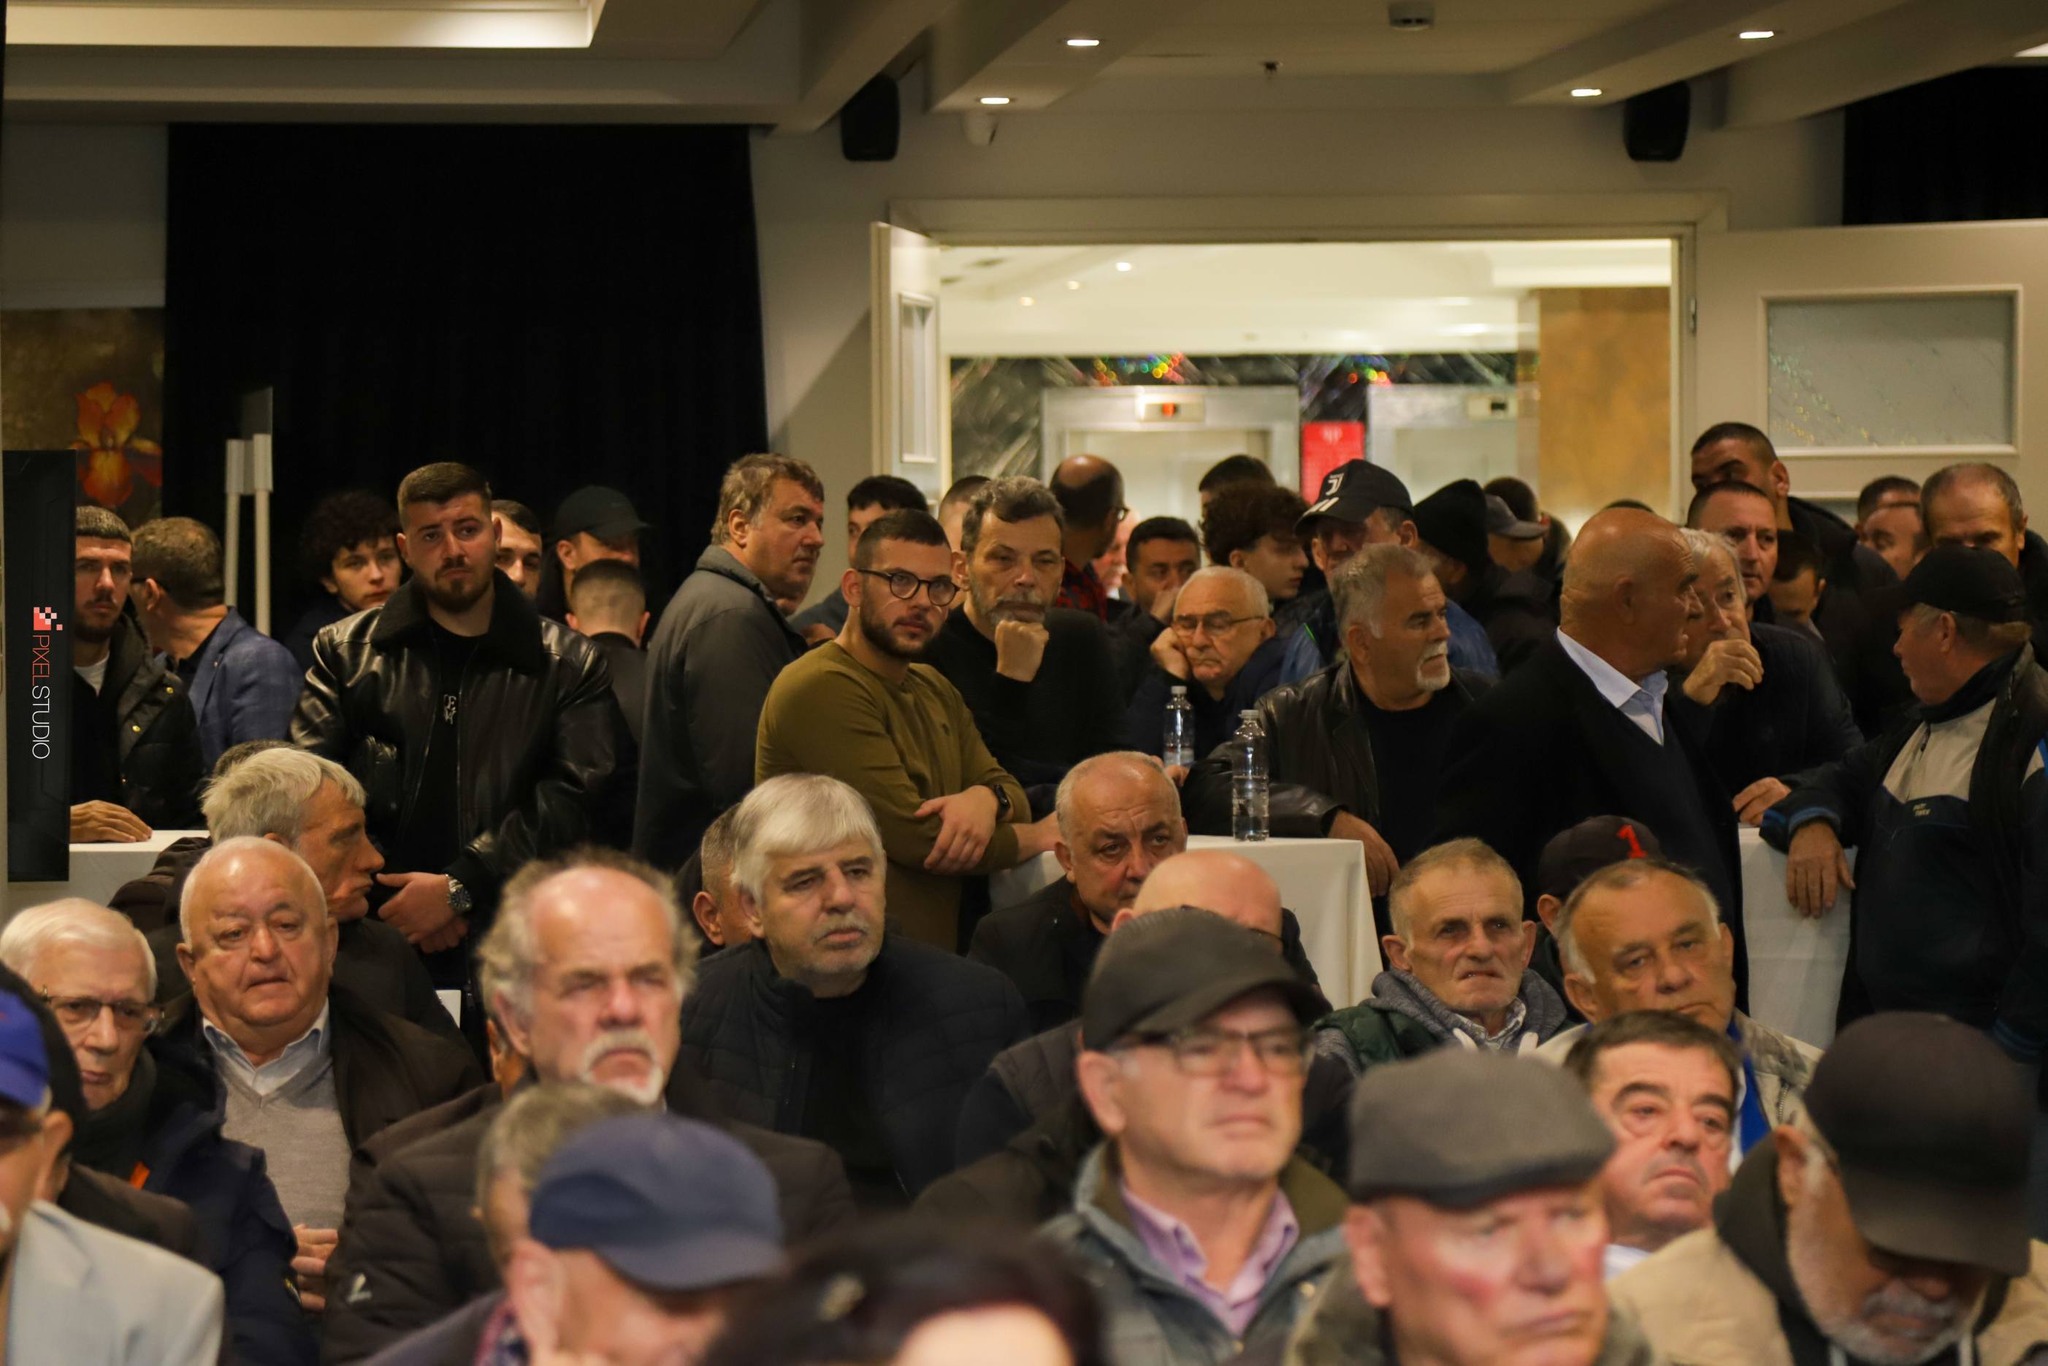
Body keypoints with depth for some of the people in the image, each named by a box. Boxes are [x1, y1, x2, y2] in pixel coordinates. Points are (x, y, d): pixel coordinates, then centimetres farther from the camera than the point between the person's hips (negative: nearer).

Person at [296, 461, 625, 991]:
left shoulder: (568, 665, 9)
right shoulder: (345, 653, 13)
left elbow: (571, 798, -3)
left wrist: (459, 888, -12)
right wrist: (392, 905, -8)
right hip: (372, 945, 1)